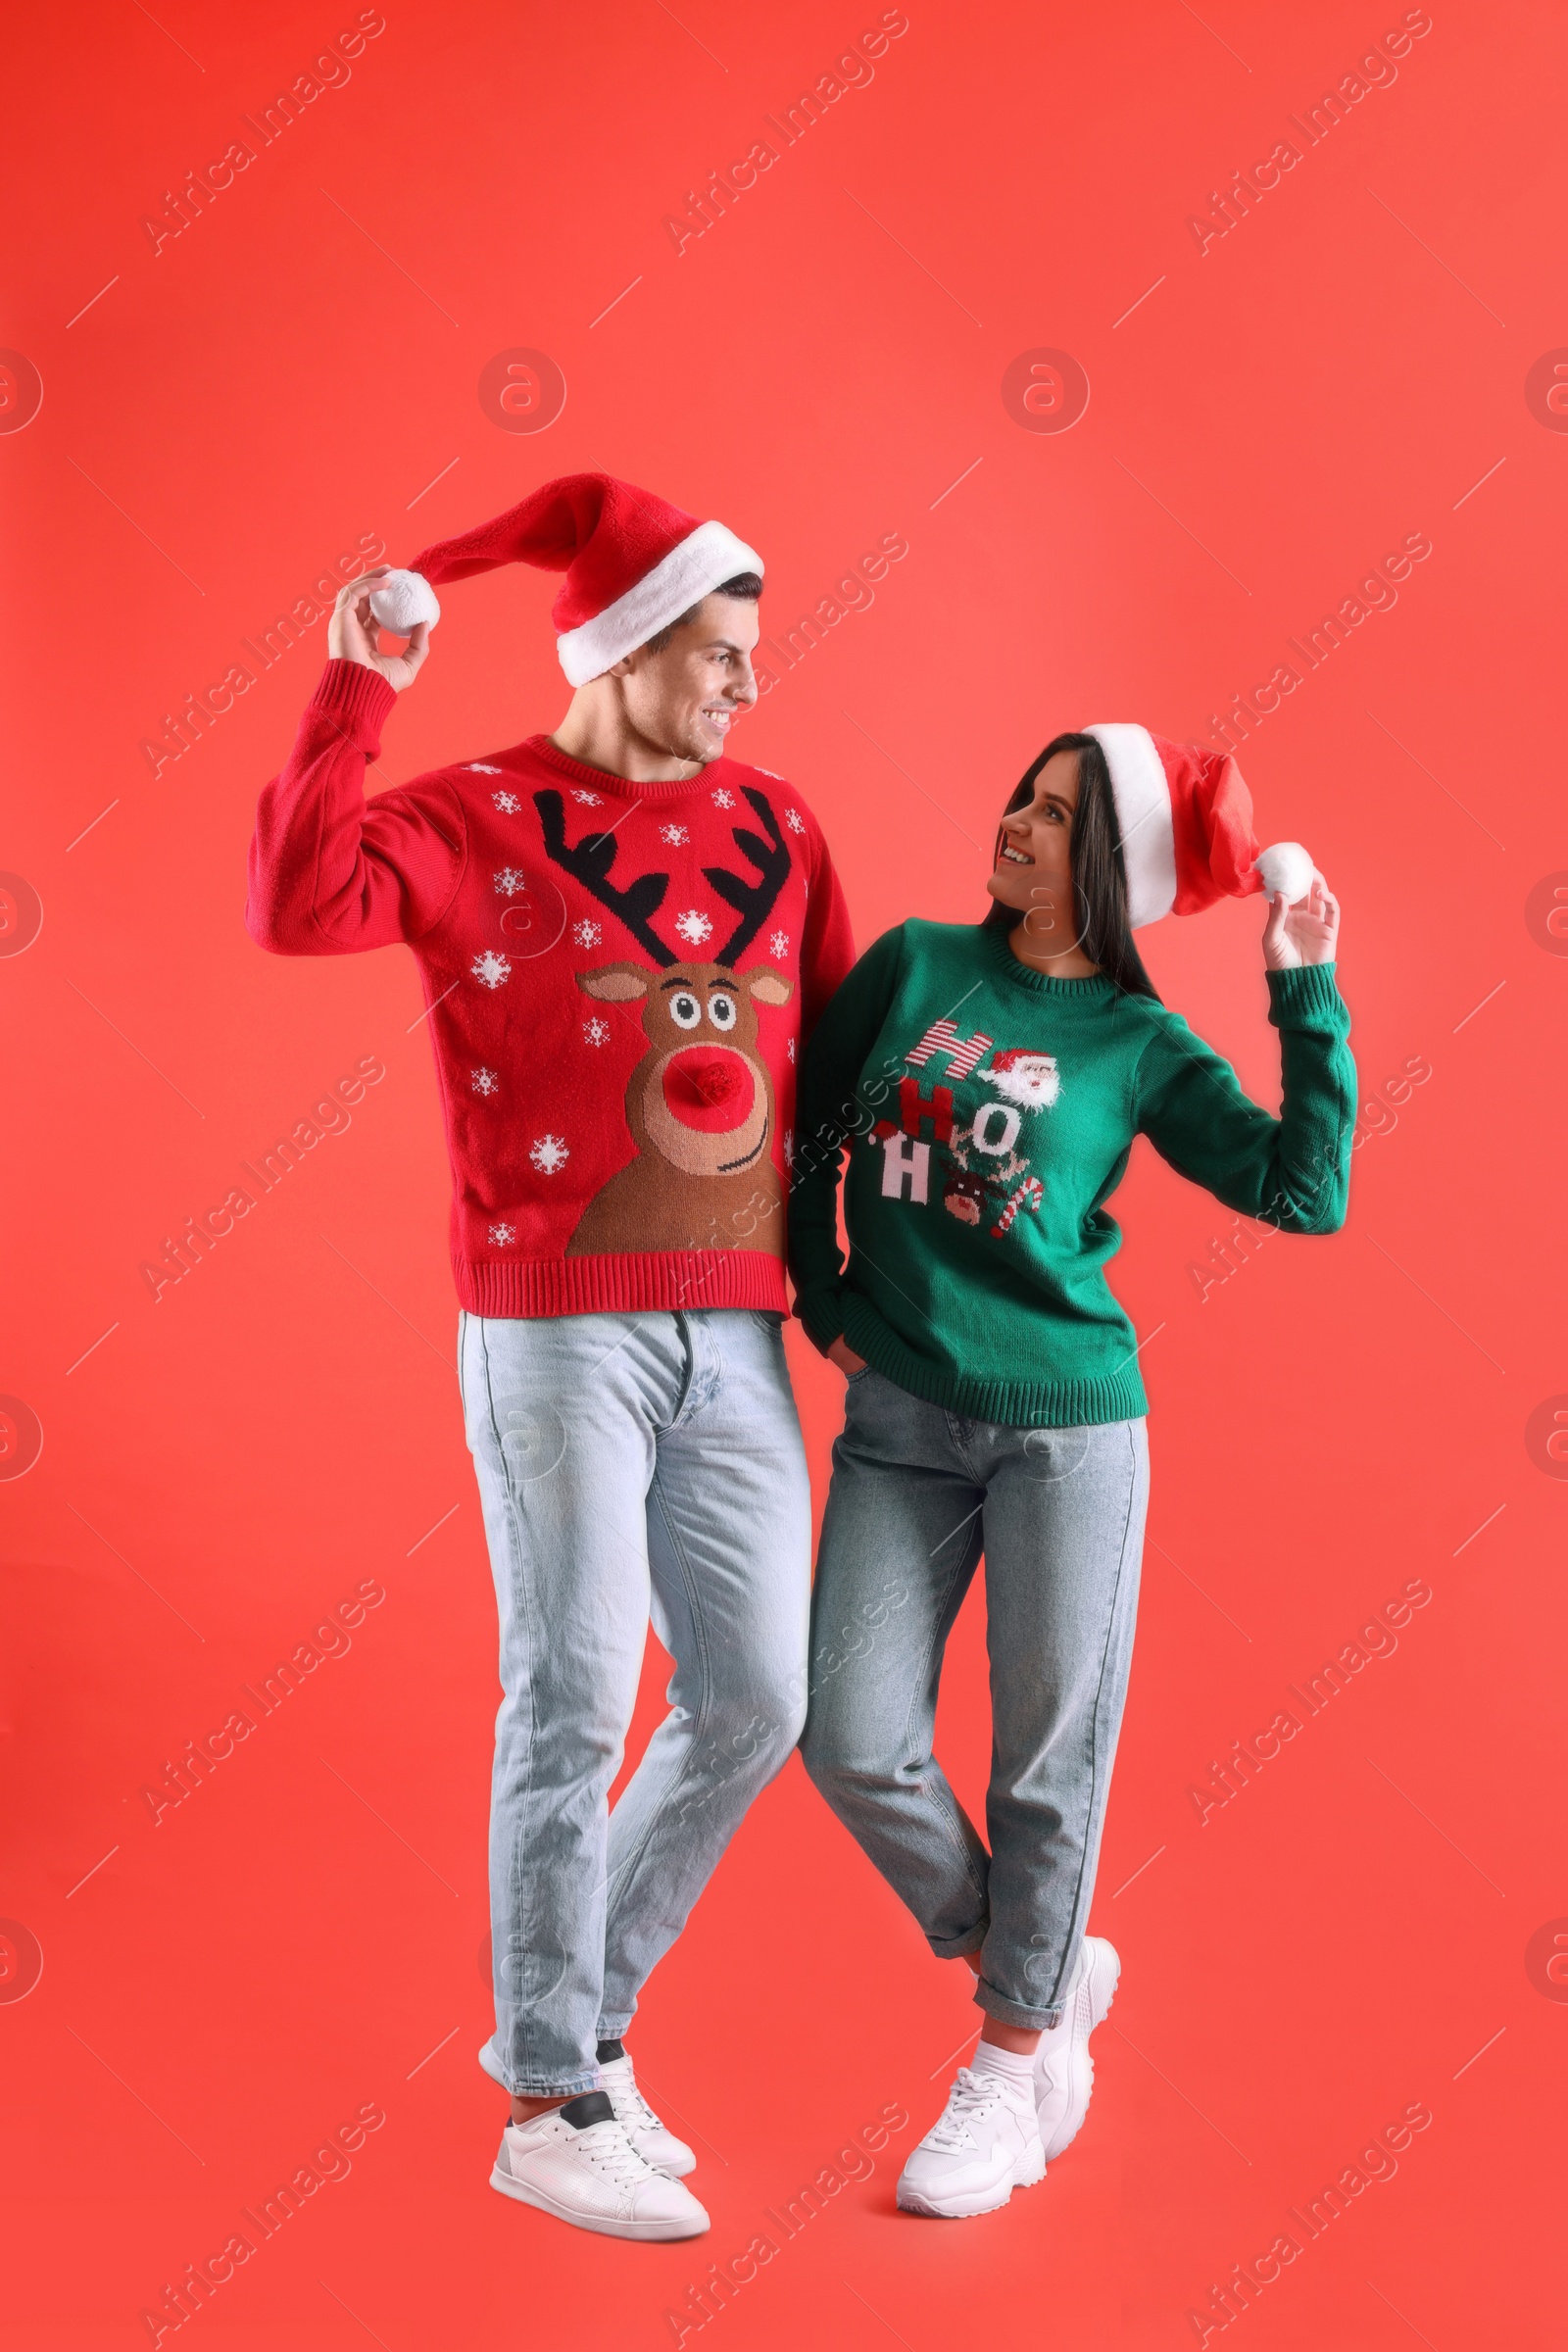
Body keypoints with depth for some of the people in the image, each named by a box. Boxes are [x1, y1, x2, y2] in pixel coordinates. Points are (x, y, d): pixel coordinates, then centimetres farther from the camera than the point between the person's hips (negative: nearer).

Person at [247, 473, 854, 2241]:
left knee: (758, 1701, 7)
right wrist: (356, 692, -18)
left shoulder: (774, 828, 12)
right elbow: (298, 905, -19)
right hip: (556, 1325, -6)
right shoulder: (477, 818, -3)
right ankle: (553, 2111, 12)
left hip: (738, 1333, 6)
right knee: (575, 1705, -3)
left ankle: (568, 2019, 27)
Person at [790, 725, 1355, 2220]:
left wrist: (1305, 993, -10)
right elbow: (806, 1120, 17)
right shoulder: (914, 963, 5)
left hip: (1066, 1422, -2)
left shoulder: (1142, 1046, -1)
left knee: (1046, 1759, 4)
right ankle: (1048, 1970, 24)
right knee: (854, 1743, -2)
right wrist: (822, 1296, 10)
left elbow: (1304, 1193, -10)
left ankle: (1009, 2068, 25)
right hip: (896, 1418, 3)